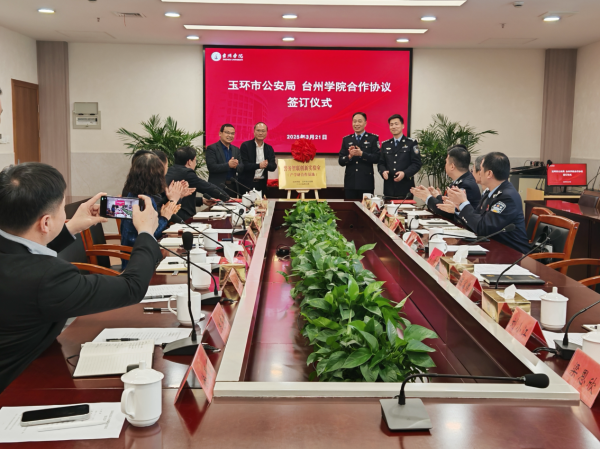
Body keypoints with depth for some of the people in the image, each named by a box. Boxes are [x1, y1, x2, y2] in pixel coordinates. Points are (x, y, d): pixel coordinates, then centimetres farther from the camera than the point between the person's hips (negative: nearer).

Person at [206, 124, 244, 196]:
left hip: (233, 187, 5)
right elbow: (211, 167, -14)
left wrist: (235, 166, -14)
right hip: (217, 187, -5)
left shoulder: (236, 149, 14)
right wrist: (228, 165, -24)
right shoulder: (211, 148, -3)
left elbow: (241, 168, 10)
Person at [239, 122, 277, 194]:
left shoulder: (269, 148, 10)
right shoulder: (245, 146, -3)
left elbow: (273, 166, 1)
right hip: (246, 184, -4)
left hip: (261, 184, 4)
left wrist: (266, 165, -21)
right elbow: (243, 165, -12)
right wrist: (258, 165, -23)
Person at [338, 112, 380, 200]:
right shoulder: (346, 139, 12)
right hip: (350, 182, 3)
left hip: (366, 183, -2)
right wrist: (350, 156, -13)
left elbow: (376, 158, -6)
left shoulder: (373, 138, 4)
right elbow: (341, 161, 7)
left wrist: (362, 154, -18)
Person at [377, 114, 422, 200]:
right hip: (389, 188, 3)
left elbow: (417, 163, -2)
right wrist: (383, 171, -9)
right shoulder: (385, 145, 16)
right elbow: (381, 163, 14)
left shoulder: (411, 143, 4)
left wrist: (405, 173, -18)